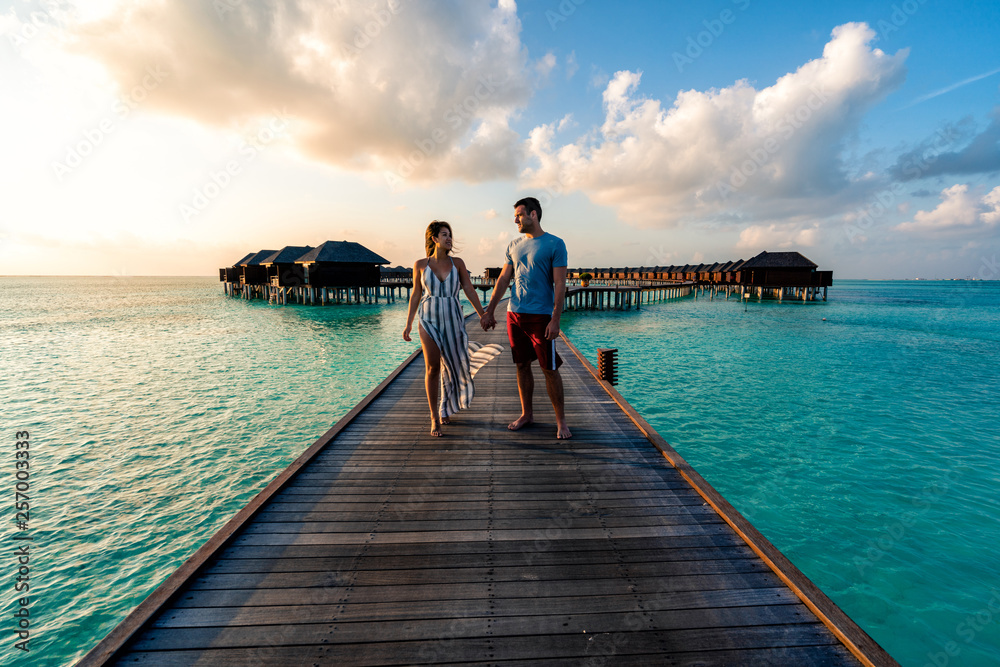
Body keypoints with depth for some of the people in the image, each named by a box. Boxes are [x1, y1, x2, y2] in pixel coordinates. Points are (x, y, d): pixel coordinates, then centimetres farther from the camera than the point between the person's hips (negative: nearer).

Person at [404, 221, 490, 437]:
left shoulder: (457, 263, 2)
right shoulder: (420, 265, 1)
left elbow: (469, 290, 3)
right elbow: (416, 294, 7)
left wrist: (482, 314, -2)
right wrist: (408, 323, 6)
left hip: (453, 320, 2)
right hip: (429, 320, -1)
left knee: (452, 365, 9)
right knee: (432, 368, -4)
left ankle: (445, 407, 33)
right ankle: (434, 418, 6)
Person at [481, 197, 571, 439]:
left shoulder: (555, 244, -4)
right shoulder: (514, 246, 13)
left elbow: (560, 285, -8)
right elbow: (503, 280, 15)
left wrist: (555, 320, -16)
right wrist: (489, 311, 10)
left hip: (540, 316, -5)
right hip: (514, 314, 5)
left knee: (550, 369, -1)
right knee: (522, 366, 12)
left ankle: (561, 421, 13)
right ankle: (526, 414, 26)